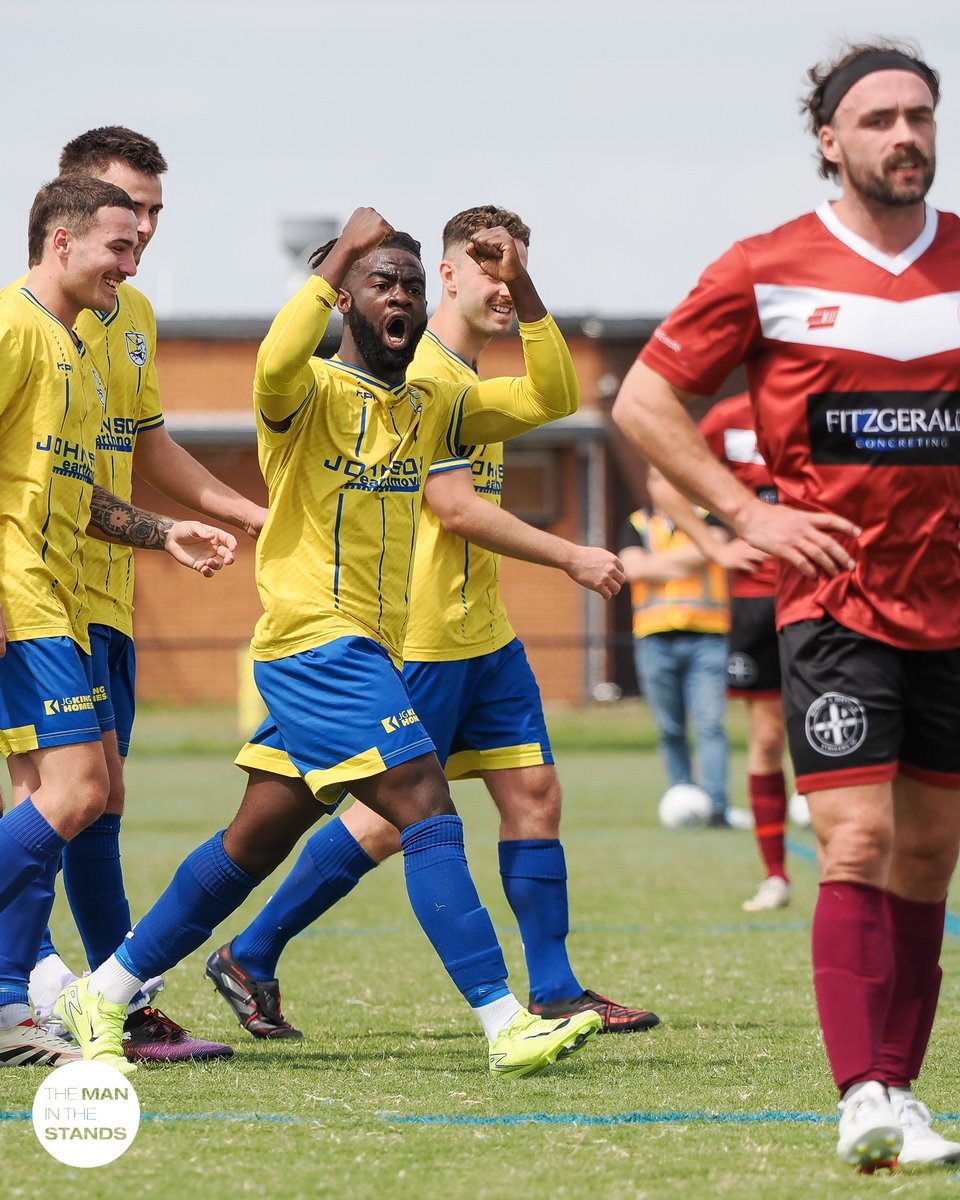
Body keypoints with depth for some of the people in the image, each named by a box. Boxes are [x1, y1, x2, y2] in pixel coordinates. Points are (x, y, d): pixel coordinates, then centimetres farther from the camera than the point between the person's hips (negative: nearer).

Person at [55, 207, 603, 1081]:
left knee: (255, 844, 12)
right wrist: (339, 257, -26)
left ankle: (104, 994, 22)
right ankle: (506, 1024, -22)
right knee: (429, 816, -18)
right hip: (316, 640, -8)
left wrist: (522, 290, -1)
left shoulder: (433, 408, 15)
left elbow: (551, 398, 10)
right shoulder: (312, 393, -6)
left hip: (370, 656, 9)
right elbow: (276, 364, -31)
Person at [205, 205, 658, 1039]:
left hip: (484, 633, 9)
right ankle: (248, 960, 8)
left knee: (533, 794, 4)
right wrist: (571, 557, -16)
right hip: (421, 638, -9)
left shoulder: (474, 376, 16)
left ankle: (554, 992, 8)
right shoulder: (419, 374, -15)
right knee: (391, 820, -4)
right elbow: (455, 507, -20)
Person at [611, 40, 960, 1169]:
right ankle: (863, 1097, -20)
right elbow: (643, 401, 2)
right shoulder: (769, 271, -3)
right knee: (860, 844, -15)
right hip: (835, 601, -4)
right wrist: (745, 512, -6)